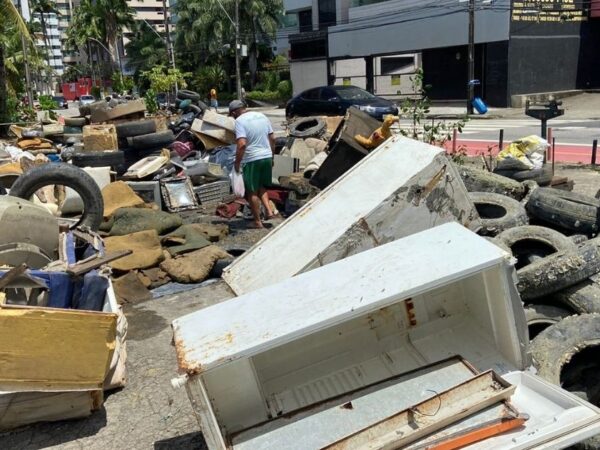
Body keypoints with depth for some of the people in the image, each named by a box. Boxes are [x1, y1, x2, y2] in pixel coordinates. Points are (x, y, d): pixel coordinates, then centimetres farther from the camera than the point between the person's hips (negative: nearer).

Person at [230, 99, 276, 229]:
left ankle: (258, 222, 13)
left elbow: (242, 144, -21)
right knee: (262, 186, 23)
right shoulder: (262, 116, 9)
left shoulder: (240, 121, -11)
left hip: (251, 160, -6)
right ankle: (269, 212, 8)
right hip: (267, 157, 6)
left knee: (252, 192, 7)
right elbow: (272, 138, 11)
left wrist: (237, 162, -11)